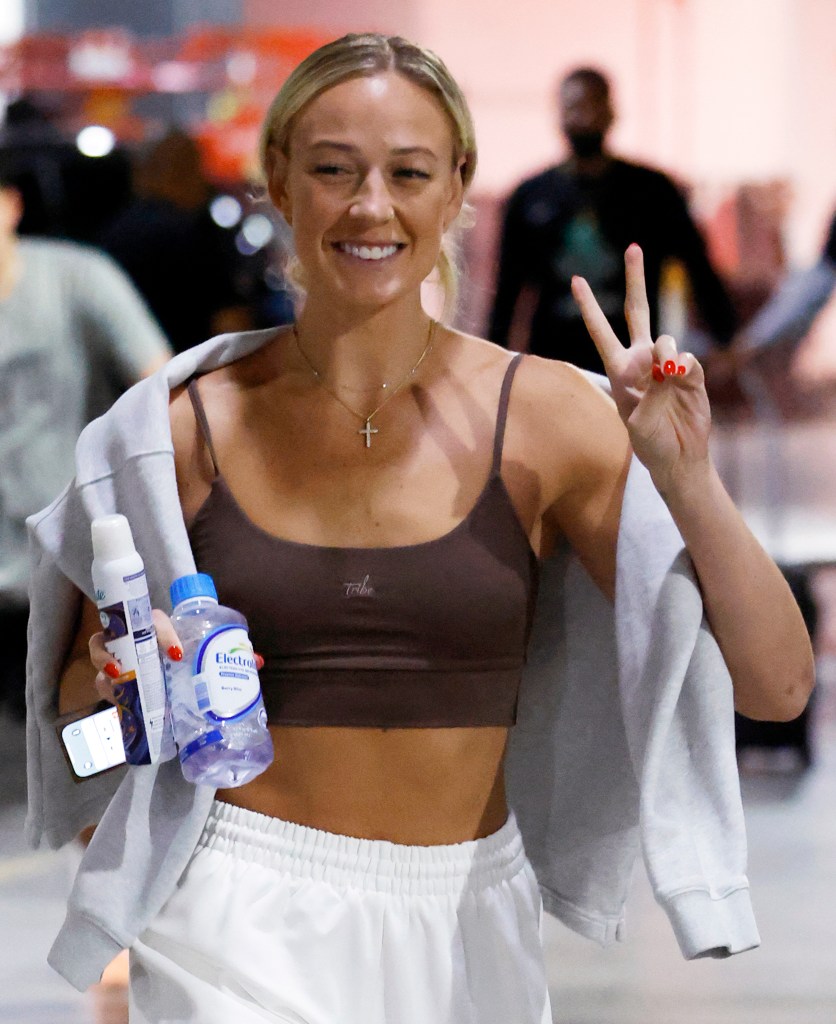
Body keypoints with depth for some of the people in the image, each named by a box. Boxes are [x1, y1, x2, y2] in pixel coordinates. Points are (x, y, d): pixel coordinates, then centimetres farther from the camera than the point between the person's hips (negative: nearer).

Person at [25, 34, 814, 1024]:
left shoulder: (545, 418, -5)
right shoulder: (183, 425, -3)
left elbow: (776, 683, -7)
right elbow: (72, 692, 10)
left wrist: (686, 480, -20)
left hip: (463, 935, 1)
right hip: (246, 929, -1)